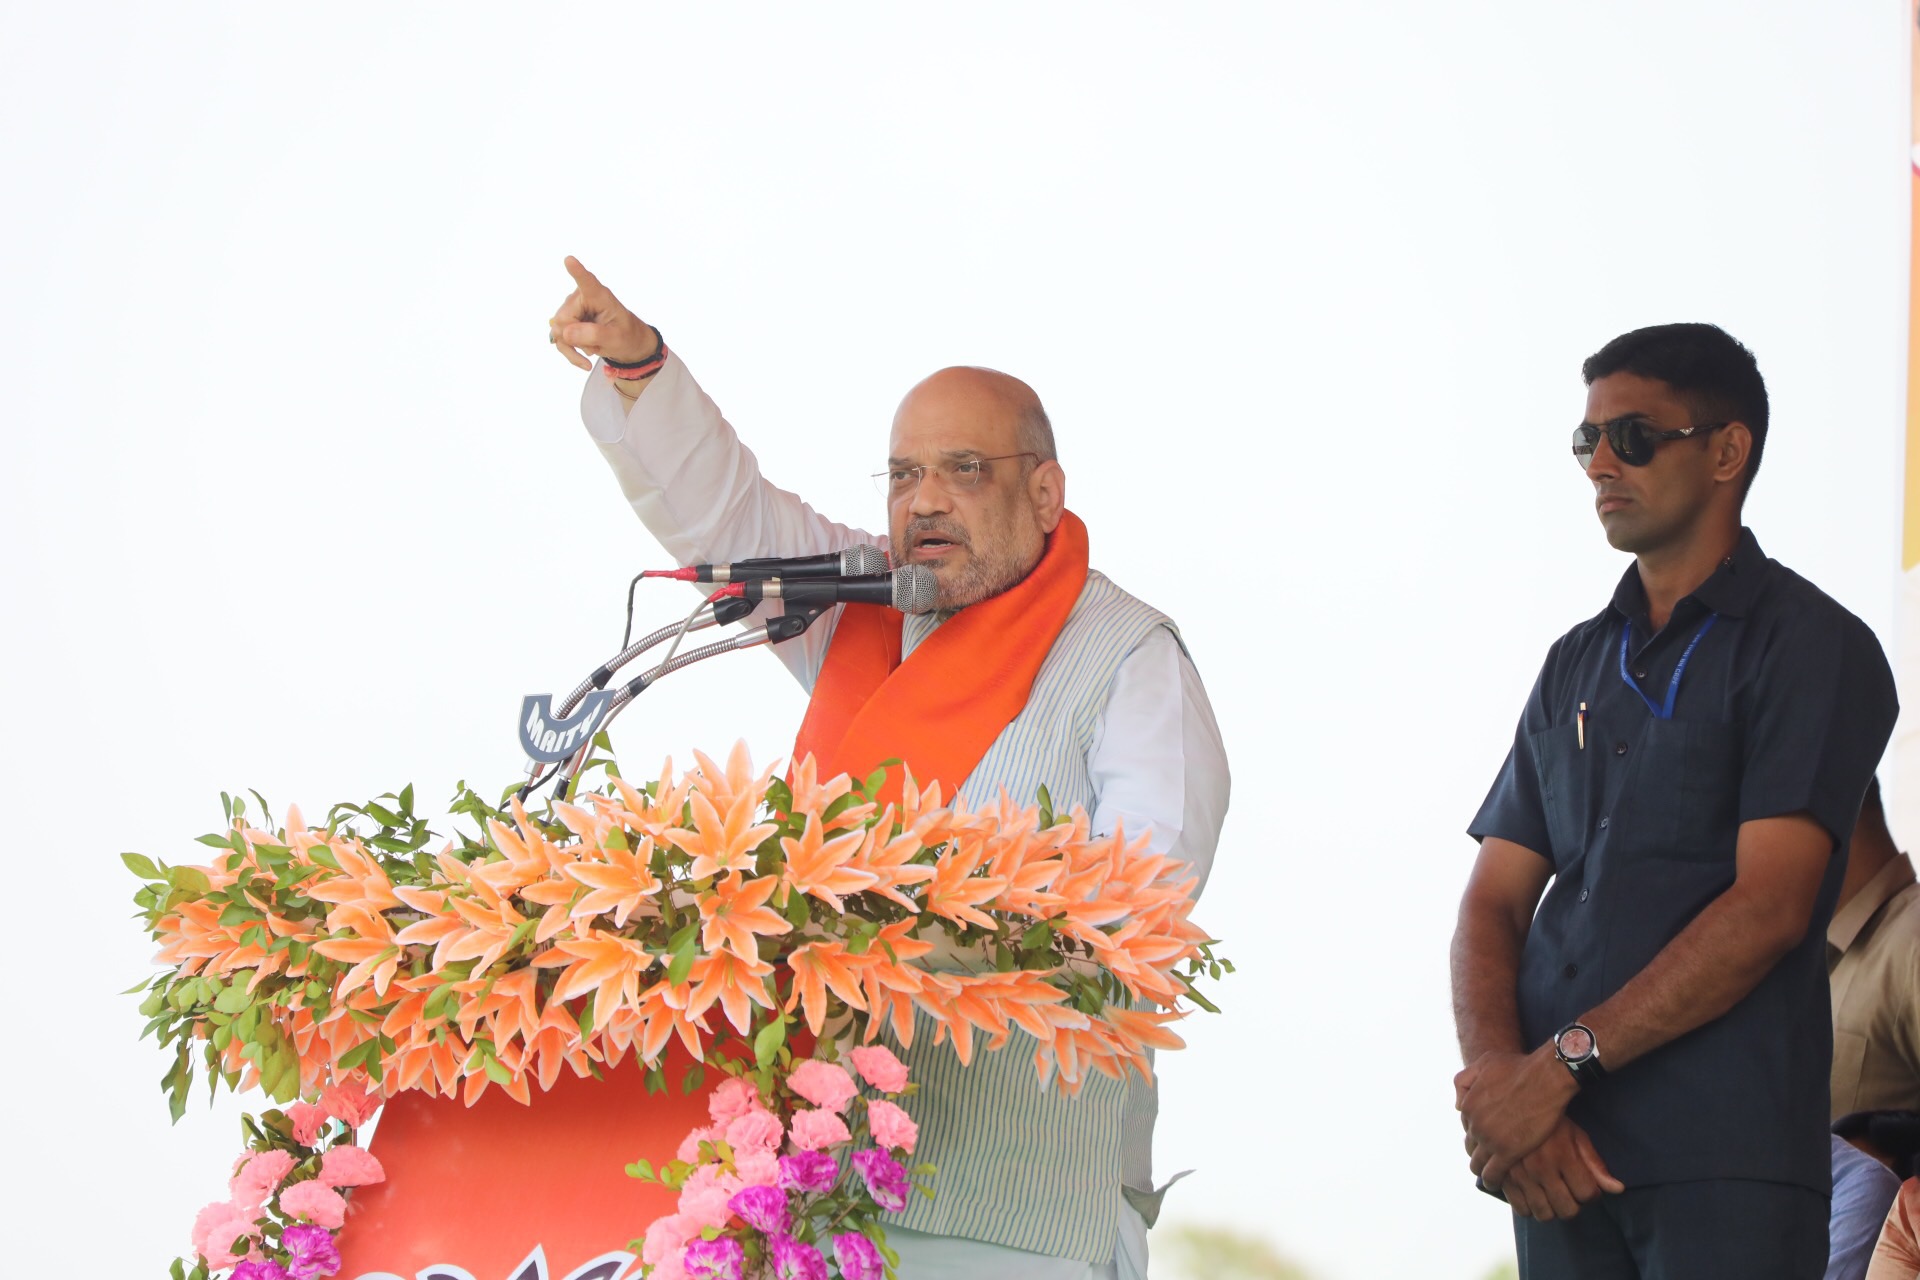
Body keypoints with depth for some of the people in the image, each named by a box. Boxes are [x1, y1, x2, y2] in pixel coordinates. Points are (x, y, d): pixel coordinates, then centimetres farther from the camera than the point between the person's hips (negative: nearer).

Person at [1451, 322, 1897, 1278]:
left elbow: (1768, 908, -11)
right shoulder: (1577, 664, 19)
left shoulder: (1810, 644, -1)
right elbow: (1492, 904, 13)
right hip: (1559, 1158, 6)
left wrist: (1561, 1066, -14)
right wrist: (1496, 1075, -8)